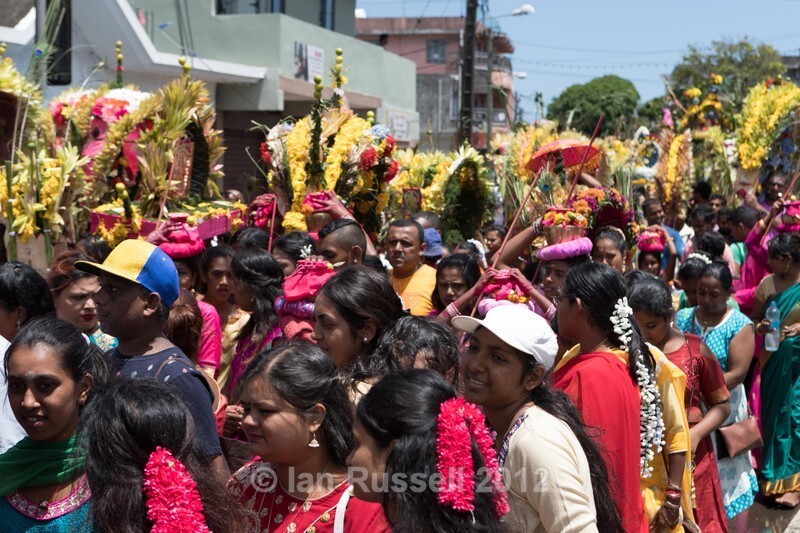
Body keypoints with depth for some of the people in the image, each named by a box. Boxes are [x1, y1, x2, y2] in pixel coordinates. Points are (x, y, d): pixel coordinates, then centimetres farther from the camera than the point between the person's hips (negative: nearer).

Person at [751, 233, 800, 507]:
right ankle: (774, 476, 24)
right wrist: (760, 327, -12)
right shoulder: (767, 284, 2)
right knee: (774, 414, 10)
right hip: (774, 359, 3)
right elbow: (754, 319, 8)